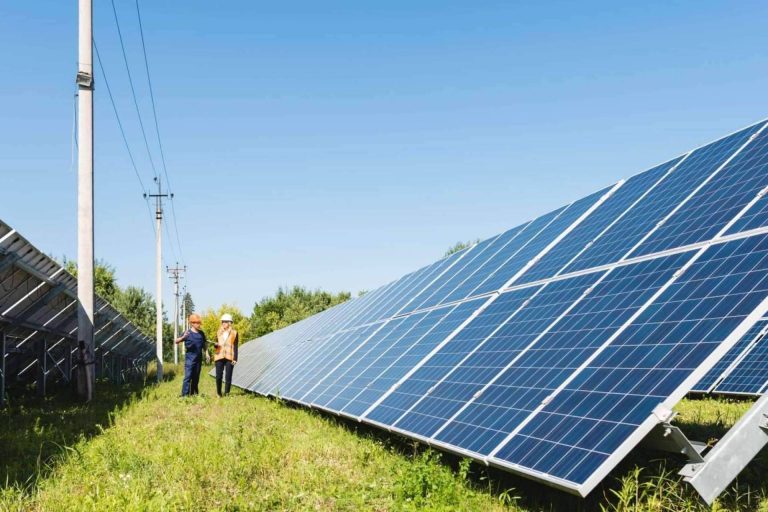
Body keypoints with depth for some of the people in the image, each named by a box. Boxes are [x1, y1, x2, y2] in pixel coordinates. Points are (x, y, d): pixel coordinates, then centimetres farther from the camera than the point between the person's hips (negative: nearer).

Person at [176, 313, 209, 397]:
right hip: (190, 358, -6)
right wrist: (183, 337, -34)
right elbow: (176, 341, -15)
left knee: (196, 377, 11)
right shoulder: (188, 333, -8)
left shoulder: (201, 333, 9)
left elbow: (204, 344, 20)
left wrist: (206, 354, 12)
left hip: (198, 359, 6)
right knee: (188, 377, -12)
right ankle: (184, 395, -14)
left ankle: (193, 394, 21)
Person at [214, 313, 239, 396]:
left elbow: (235, 347, 0)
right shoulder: (219, 333, 12)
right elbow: (216, 346, 15)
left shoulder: (234, 333, 3)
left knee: (228, 377, -5)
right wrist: (215, 345, -9)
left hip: (229, 358, -2)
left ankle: (226, 394, 2)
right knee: (218, 376, -2)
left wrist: (235, 359, -8)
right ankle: (219, 394, 11)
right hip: (219, 357, 3)